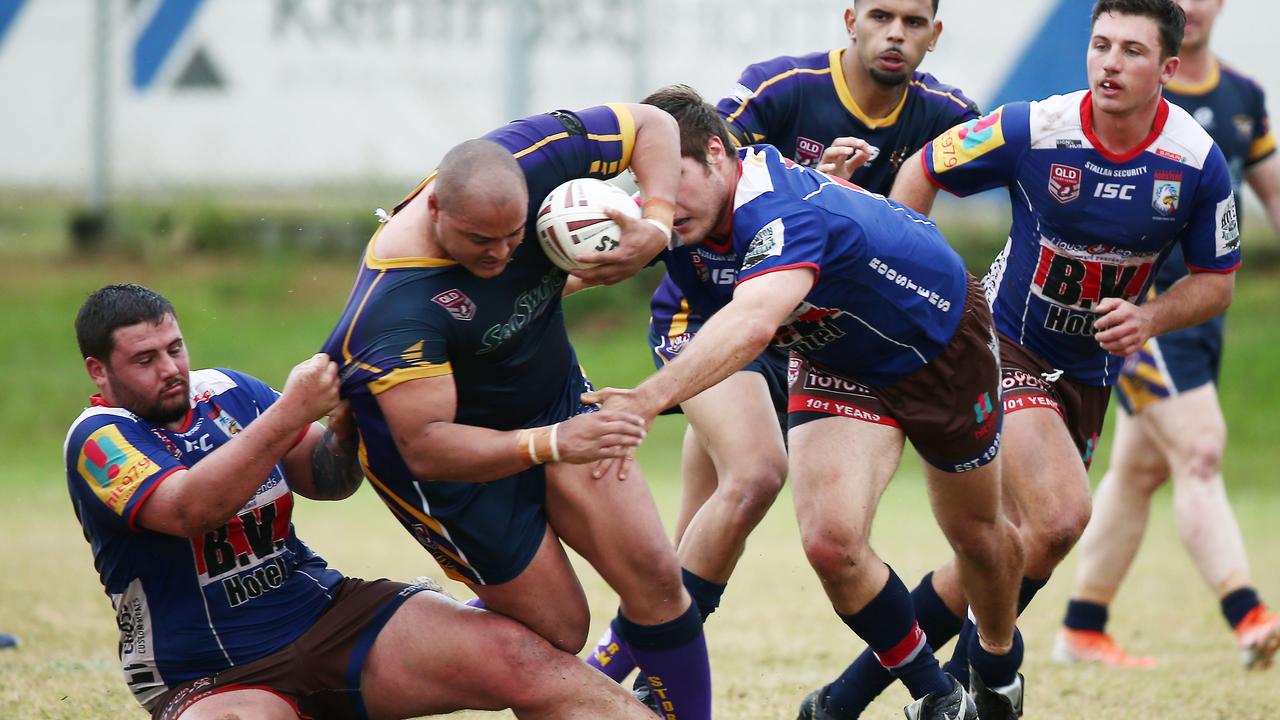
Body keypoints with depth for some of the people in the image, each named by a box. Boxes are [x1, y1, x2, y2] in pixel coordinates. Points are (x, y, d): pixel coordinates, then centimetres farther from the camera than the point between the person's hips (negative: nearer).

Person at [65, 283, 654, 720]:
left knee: (522, 659, -17)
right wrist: (291, 412, -29)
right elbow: (187, 509, -27)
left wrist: (344, 421, -7)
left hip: (329, 613, 5)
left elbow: (327, 480, 15)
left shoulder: (224, 391, 11)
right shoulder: (99, 438, -8)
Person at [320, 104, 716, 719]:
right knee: (558, 630, -4)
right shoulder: (394, 304, -38)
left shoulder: (532, 156, -23)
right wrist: (550, 444, -51)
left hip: (555, 397, 5)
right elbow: (425, 447, -40)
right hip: (459, 455, -5)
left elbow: (652, 125, -7)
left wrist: (655, 227, -24)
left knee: (654, 576, -6)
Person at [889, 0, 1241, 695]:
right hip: (1007, 344, -5)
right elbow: (921, 172, -3)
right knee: (1060, 519, -24)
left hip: (1092, 369, 5)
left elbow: (1216, 279, 1)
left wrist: (1148, 318, -18)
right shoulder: (1033, 130, -18)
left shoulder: (1198, 162, -11)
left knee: (1025, 546, 8)